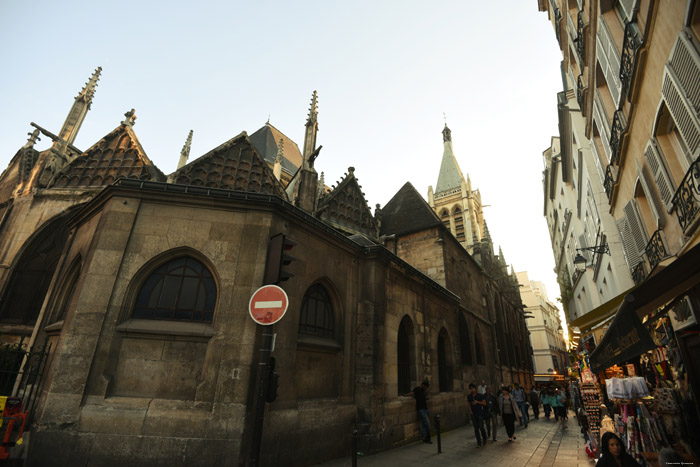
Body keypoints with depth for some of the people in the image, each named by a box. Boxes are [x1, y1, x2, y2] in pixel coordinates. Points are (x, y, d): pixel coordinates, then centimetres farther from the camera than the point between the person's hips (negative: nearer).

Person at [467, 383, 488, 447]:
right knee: (476, 429, 2)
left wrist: (477, 402, -16)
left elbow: (484, 403, -5)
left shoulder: (480, 395, -3)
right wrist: (470, 410, -1)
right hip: (473, 414, 3)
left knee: (481, 427, -6)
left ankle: (484, 439, 21)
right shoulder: (469, 396, 7)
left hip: (480, 413, -3)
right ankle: (479, 443, 10)